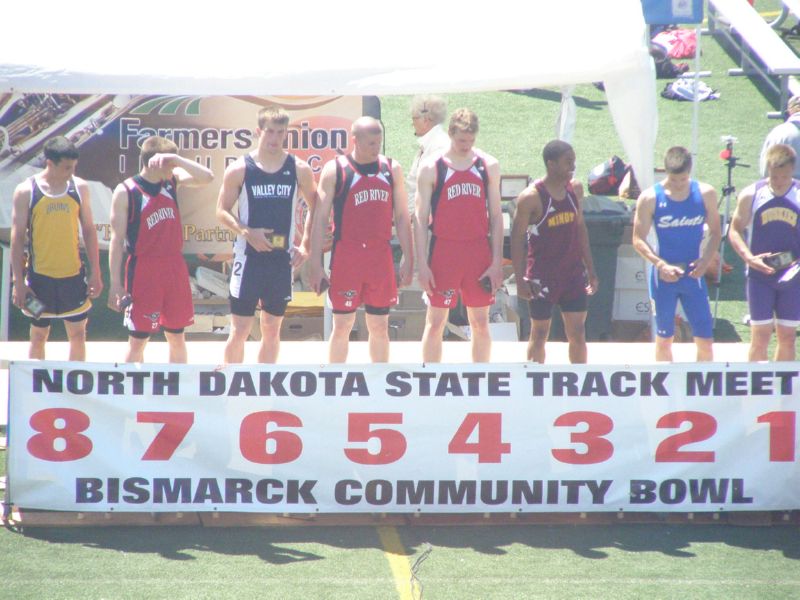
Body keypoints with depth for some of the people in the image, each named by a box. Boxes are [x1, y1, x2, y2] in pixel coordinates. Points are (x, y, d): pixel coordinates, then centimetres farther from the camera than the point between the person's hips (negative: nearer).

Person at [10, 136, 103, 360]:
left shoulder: (80, 187, 0)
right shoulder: (26, 191, -8)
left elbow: (89, 230, 8)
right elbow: (17, 238, -6)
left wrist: (95, 273, 4)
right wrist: (18, 282, -9)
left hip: (73, 275, 3)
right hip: (40, 277, -3)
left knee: (78, 334, 7)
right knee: (39, 335, 7)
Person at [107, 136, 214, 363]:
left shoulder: (172, 181, 4)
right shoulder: (126, 192, -10)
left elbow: (206, 177, -6)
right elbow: (117, 240, -10)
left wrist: (176, 159, -18)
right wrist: (116, 284, -13)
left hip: (175, 267, 5)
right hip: (144, 271, -5)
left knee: (177, 336, 12)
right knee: (138, 339, 0)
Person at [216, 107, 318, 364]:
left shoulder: (299, 169, 2)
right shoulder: (240, 169, -4)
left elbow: (315, 207, 12)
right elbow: (222, 211, -1)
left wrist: (305, 245, 3)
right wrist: (246, 232, -17)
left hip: (283, 258, 3)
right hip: (249, 257, -3)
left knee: (272, 328, 10)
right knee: (240, 329, -2)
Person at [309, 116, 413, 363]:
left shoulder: (392, 169, 7)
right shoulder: (334, 170, -2)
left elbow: (401, 217, 11)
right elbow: (320, 219, -2)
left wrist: (408, 259, 5)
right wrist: (316, 265, -7)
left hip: (381, 257, 3)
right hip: (346, 257, -3)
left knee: (379, 326, 8)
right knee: (342, 325, 1)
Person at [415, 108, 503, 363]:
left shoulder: (489, 166, 5)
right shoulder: (431, 168, -2)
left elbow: (496, 216, 7)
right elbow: (421, 219, -2)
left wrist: (497, 261, 0)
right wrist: (423, 264, -8)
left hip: (479, 251, 2)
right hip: (443, 253, -2)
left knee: (480, 322, 7)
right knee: (435, 321, 1)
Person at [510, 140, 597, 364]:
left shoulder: (575, 189, 4)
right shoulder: (531, 197, -14)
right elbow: (517, 238, -11)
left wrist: (590, 269, 13)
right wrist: (520, 280, -15)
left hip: (573, 272, 5)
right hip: (542, 276, -5)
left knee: (578, 332, 6)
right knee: (539, 333, 5)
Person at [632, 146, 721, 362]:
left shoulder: (705, 194, -2)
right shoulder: (650, 198, -9)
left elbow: (715, 232, 6)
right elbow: (638, 239, -6)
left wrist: (706, 259, -12)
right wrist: (660, 264, -20)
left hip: (693, 274, 1)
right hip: (663, 275, -1)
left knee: (705, 340, -1)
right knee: (664, 339, 9)